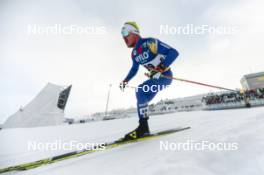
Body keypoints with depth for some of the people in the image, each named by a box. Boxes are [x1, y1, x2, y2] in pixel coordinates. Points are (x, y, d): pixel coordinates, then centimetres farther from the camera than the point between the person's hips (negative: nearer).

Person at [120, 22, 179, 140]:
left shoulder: (150, 42, -17)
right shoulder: (134, 53, 6)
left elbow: (174, 52, -20)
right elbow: (134, 69, 20)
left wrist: (160, 68, -31)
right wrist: (125, 81, 10)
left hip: (165, 75, -8)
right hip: (155, 77, 8)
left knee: (140, 91, -26)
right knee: (142, 100, 3)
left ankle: (143, 127, -18)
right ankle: (144, 129, 13)